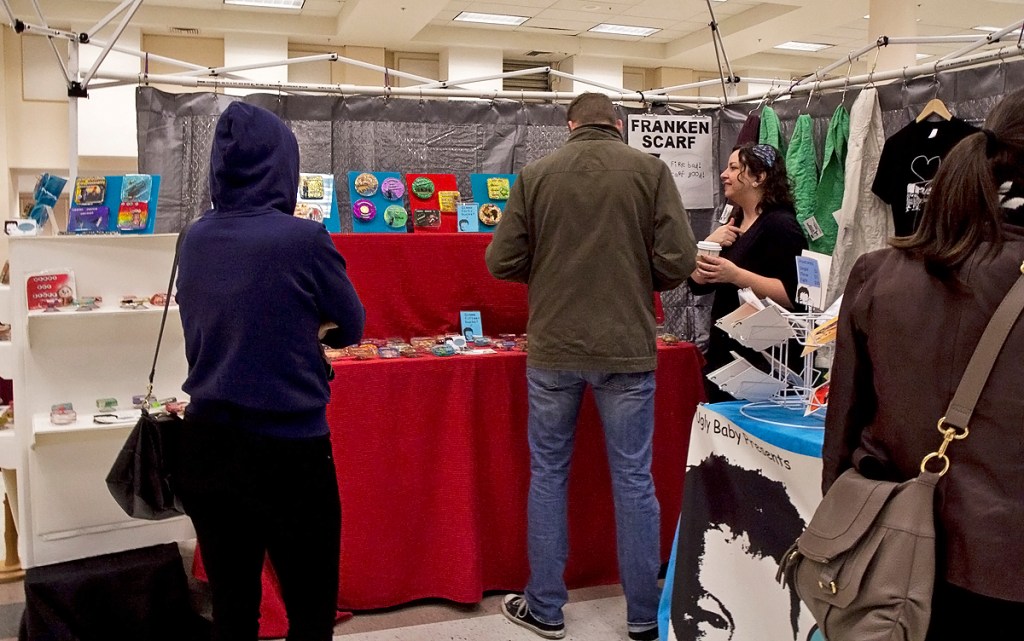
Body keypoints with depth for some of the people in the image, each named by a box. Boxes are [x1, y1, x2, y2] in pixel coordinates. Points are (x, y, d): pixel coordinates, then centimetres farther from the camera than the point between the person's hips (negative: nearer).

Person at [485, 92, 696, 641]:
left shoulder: (535, 174, 0)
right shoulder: (650, 170, -3)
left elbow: (502, 261, -1)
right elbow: (678, 261, -8)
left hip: (552, 349, 1)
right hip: (626, 349, 0)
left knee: (548, 474, 14)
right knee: (633, 479, 10)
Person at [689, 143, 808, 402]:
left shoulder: (780, 225, -11)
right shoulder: (734, 224, 15)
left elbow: (794, 295, -21)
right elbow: (697, 284, 11)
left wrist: (735, 275, -26)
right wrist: (709, 243, -5)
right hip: (723, 352, 8)